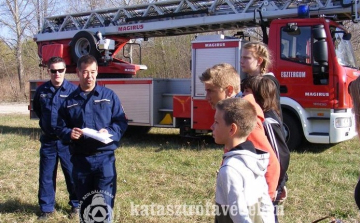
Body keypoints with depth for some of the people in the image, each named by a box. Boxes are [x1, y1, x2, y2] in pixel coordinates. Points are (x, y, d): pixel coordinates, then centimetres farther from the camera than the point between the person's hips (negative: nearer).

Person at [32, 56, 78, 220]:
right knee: (46, 175, 10)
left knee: (72, 174, 8)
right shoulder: (41, 90, 3)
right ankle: (47, 208, 22)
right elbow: (36, 108, 22)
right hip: (48, 140, 3)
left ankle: (76, 205, 25)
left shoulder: (73, 90, -10)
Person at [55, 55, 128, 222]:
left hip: (104, 157, -2)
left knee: (104, 204, -5)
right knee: (85, 205, 14)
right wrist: (69, 134, -12)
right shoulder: (69, 101, 9)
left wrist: (109, 132, -16)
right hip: (80, 159, 3)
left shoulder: (109, 96, 4)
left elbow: (122, 122, 3)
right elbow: (60, 128, 10)